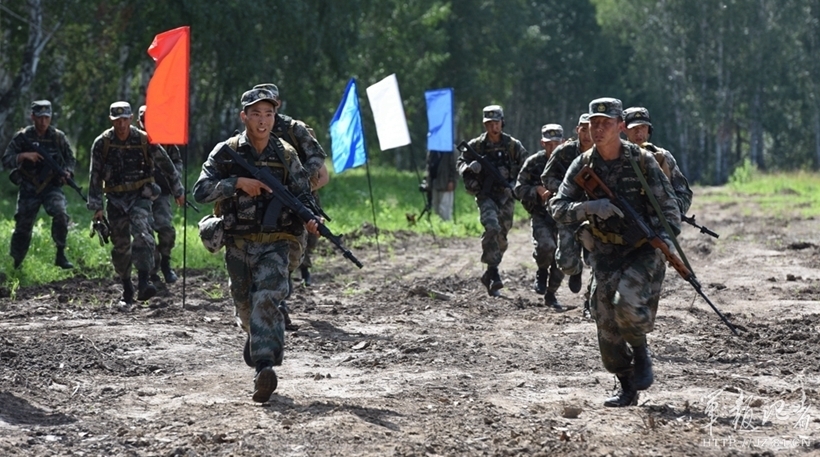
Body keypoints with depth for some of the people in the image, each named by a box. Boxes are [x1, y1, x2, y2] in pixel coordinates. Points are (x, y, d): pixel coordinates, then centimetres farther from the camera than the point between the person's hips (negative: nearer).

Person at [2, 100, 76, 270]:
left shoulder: (58, 137, 0)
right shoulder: (22, 137, -3)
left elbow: (70, 159, 11)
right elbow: (6, 160, -8)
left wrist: (67, 172, -10)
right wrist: (23, 156, -25)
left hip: (51, 187, 0)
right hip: (29, 189, 0)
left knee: (60, 214, -27)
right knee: (23, 227, 5)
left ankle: (61, 254, -17)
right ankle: (14, 265, 22)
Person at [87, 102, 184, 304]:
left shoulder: (144, 140, -5)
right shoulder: (102, 143, -4)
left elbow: (166, 165, 6)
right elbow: (95, 176, 0)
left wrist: (178, 192, 11)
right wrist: (96, 207, -3)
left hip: (140, 197, -2)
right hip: (116, 200, 2)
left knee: (143, 235, -25)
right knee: (121, 246, 7)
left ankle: (144, 282, -34)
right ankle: (126, 286, 25)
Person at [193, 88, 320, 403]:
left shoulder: (286, 155, 1)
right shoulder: (226, 152, -2)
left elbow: (303, 194, 2)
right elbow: (200, 191, -9)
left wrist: (309, 219, -19)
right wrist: (238, 182, -21)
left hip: (275, 243, -1)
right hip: (238, 244, 1)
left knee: (267, 299, -20)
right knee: (244, 304, 16)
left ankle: (264, 366, -29)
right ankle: (253, 334, 49)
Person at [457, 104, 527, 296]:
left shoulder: (513, 146, 0)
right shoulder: (476, 145, -1)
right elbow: (461, 162, 8)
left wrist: (517, 184, -9)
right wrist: (468, 169, -16)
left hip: (506, 196, 2)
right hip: (485, 195, -2)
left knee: (501, 237, 8)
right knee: (492, 227, -27)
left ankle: (489, 275, 25)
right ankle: (493, 271, -23)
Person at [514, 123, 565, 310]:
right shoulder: (533, 162, -1)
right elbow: (519, 189, -1)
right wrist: (538, 191, -19)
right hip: (541, 215, -3)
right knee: (545, 245, -28)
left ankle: (551, 294, 20)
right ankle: (542, 272, 3)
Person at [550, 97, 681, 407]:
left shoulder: (641, 160, -7)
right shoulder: (582, 167, 0)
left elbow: (667, 202, -4)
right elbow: (558, 209, -5)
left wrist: (667, 233, -22)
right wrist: (591, 207, -22)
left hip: (644, 250, -4)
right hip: (605, 254, 4)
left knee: (627, 302, -28)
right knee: (607, 326, 1)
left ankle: (641, 354, 1)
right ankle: (627, 389, 17)